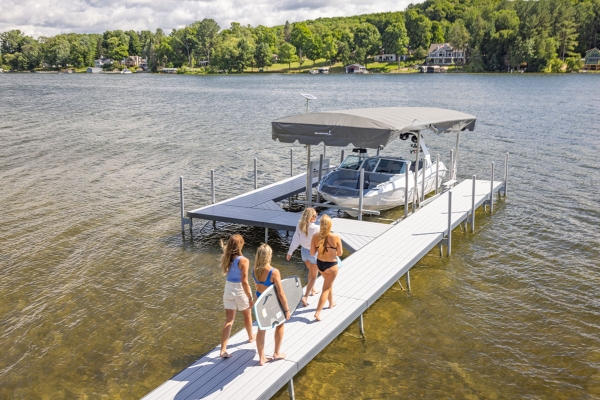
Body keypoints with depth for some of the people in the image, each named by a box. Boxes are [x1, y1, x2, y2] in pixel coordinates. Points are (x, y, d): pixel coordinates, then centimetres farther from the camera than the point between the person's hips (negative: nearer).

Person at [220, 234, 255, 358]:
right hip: (240, 291, -4)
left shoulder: (225, 258, -6)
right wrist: (250, 298, -16)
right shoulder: (243, 261, -24)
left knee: (229, 320, 9)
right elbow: (244, 282, -24)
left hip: (228, 290, 4)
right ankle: (251, 337, 48)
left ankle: (223, 350, 3)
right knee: (247, 315, 24)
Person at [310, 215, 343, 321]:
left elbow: (312, 252, -8)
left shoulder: (315, 237, -13)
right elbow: (340, 253, -10)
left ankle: (331, 303, 50)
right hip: (331, 265, -4)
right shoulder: (336, 237, -20)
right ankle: (318, 312, 4)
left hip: (320, 264, 4)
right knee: (326, 288, 9)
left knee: (329, 283, 30)